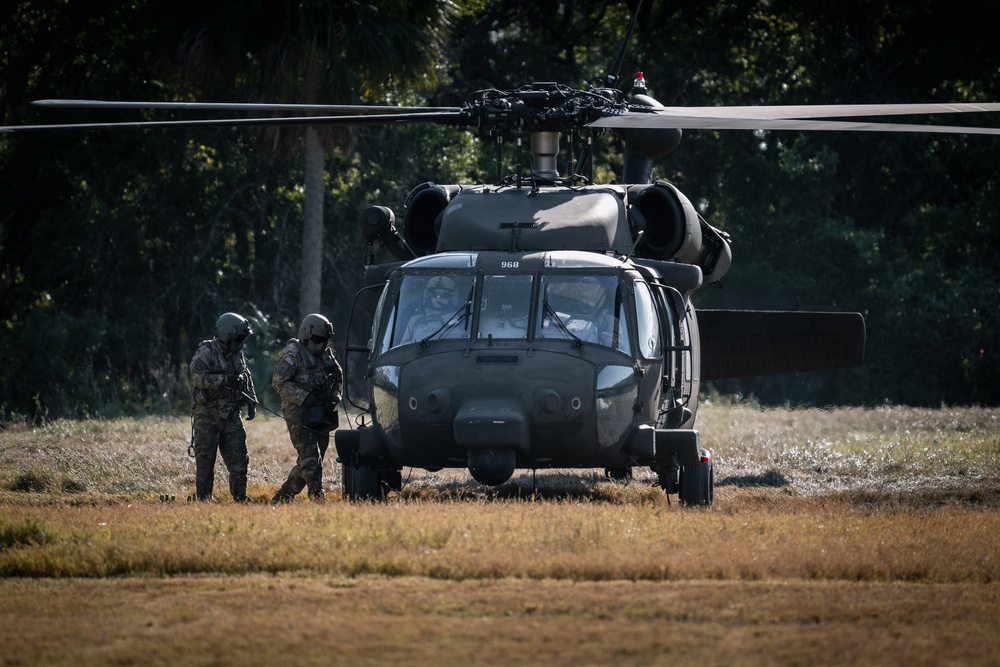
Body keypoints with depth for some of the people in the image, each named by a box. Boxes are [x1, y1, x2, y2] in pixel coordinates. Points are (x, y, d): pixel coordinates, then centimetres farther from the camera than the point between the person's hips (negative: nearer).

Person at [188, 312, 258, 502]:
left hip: (231, 415, 6)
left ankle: (240, 498, 12)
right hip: (208, 415, -6)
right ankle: (203, 499, 5)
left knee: (238, 458, 4)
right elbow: (197, 377, -22)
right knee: (205, 459, -2)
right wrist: (225, 380, -25)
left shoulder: (237, 355, 13)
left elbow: (246, 380, 22)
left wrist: (251, 402, 9)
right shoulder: (206, 353, -10)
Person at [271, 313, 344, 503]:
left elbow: (338, 376, 27)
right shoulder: (292, 354, -8)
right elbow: (279, 382, -14)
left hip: (320, 415, 8)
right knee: (310, 457, -16)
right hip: (299, 414, -8)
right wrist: (304, 398, -21)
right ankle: (317, 496, -23)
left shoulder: (326, 354, 14)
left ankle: (282, 497, 20)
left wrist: (334, 395, 8)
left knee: (307, 462, 9)